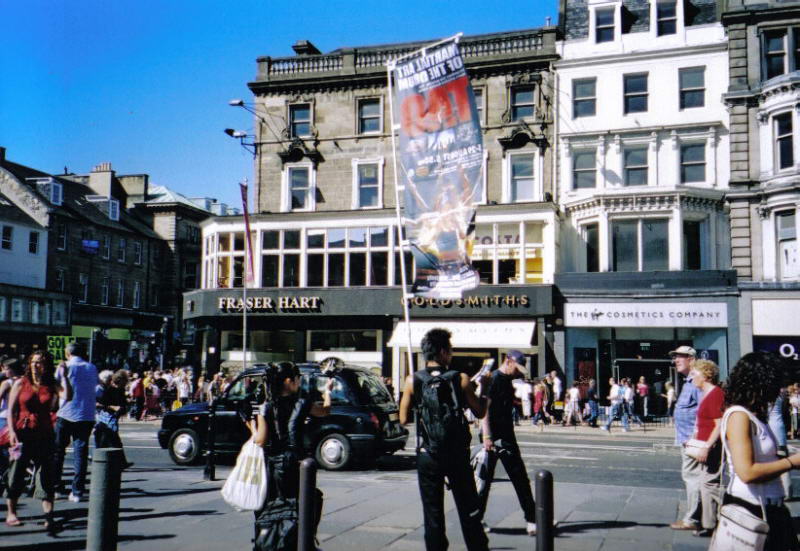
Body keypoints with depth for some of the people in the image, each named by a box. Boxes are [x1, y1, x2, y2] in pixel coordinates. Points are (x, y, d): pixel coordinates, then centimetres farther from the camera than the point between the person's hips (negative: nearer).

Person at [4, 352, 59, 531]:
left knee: (46, 474, -3)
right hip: (22, 433, 0)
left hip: (44, 436, 0)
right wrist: (12, 431, -9)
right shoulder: (20, 383, 4)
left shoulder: (51, 387, 5)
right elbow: (11, 410, 2)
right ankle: (11, 513, 20)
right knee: (16, 472, 6)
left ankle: (49, 516, -3)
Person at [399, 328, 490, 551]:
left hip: (428, 455, 0)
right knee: (469, 509, 13)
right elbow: (480, 411, 1)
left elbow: (404, 418, -3)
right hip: (457, 453, 0)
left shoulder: (413, 381, -7)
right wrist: (484, 388, 16)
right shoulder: (461, 379, -8)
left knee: (432, 511, 9)